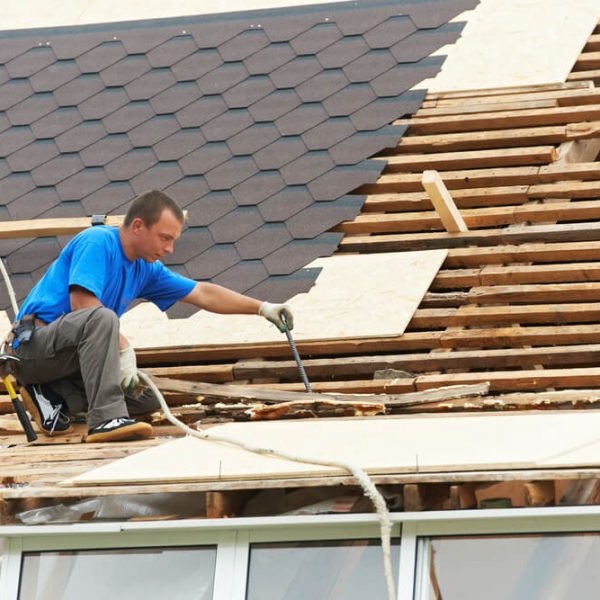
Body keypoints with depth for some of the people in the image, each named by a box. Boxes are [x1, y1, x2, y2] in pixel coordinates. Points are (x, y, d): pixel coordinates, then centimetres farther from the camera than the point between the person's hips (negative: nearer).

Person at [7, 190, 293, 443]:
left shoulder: (145, 269, 13)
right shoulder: (97, 242, -14)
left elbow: (202, 294, 19)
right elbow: (81, 302, -26)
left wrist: (262, 308, 15)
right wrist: (124, 350, -26)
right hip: (32, 344, -9)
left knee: (147, 397, 0)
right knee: (102, 318, -36)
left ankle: (53, 397, 0)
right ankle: (106, 418, -38)